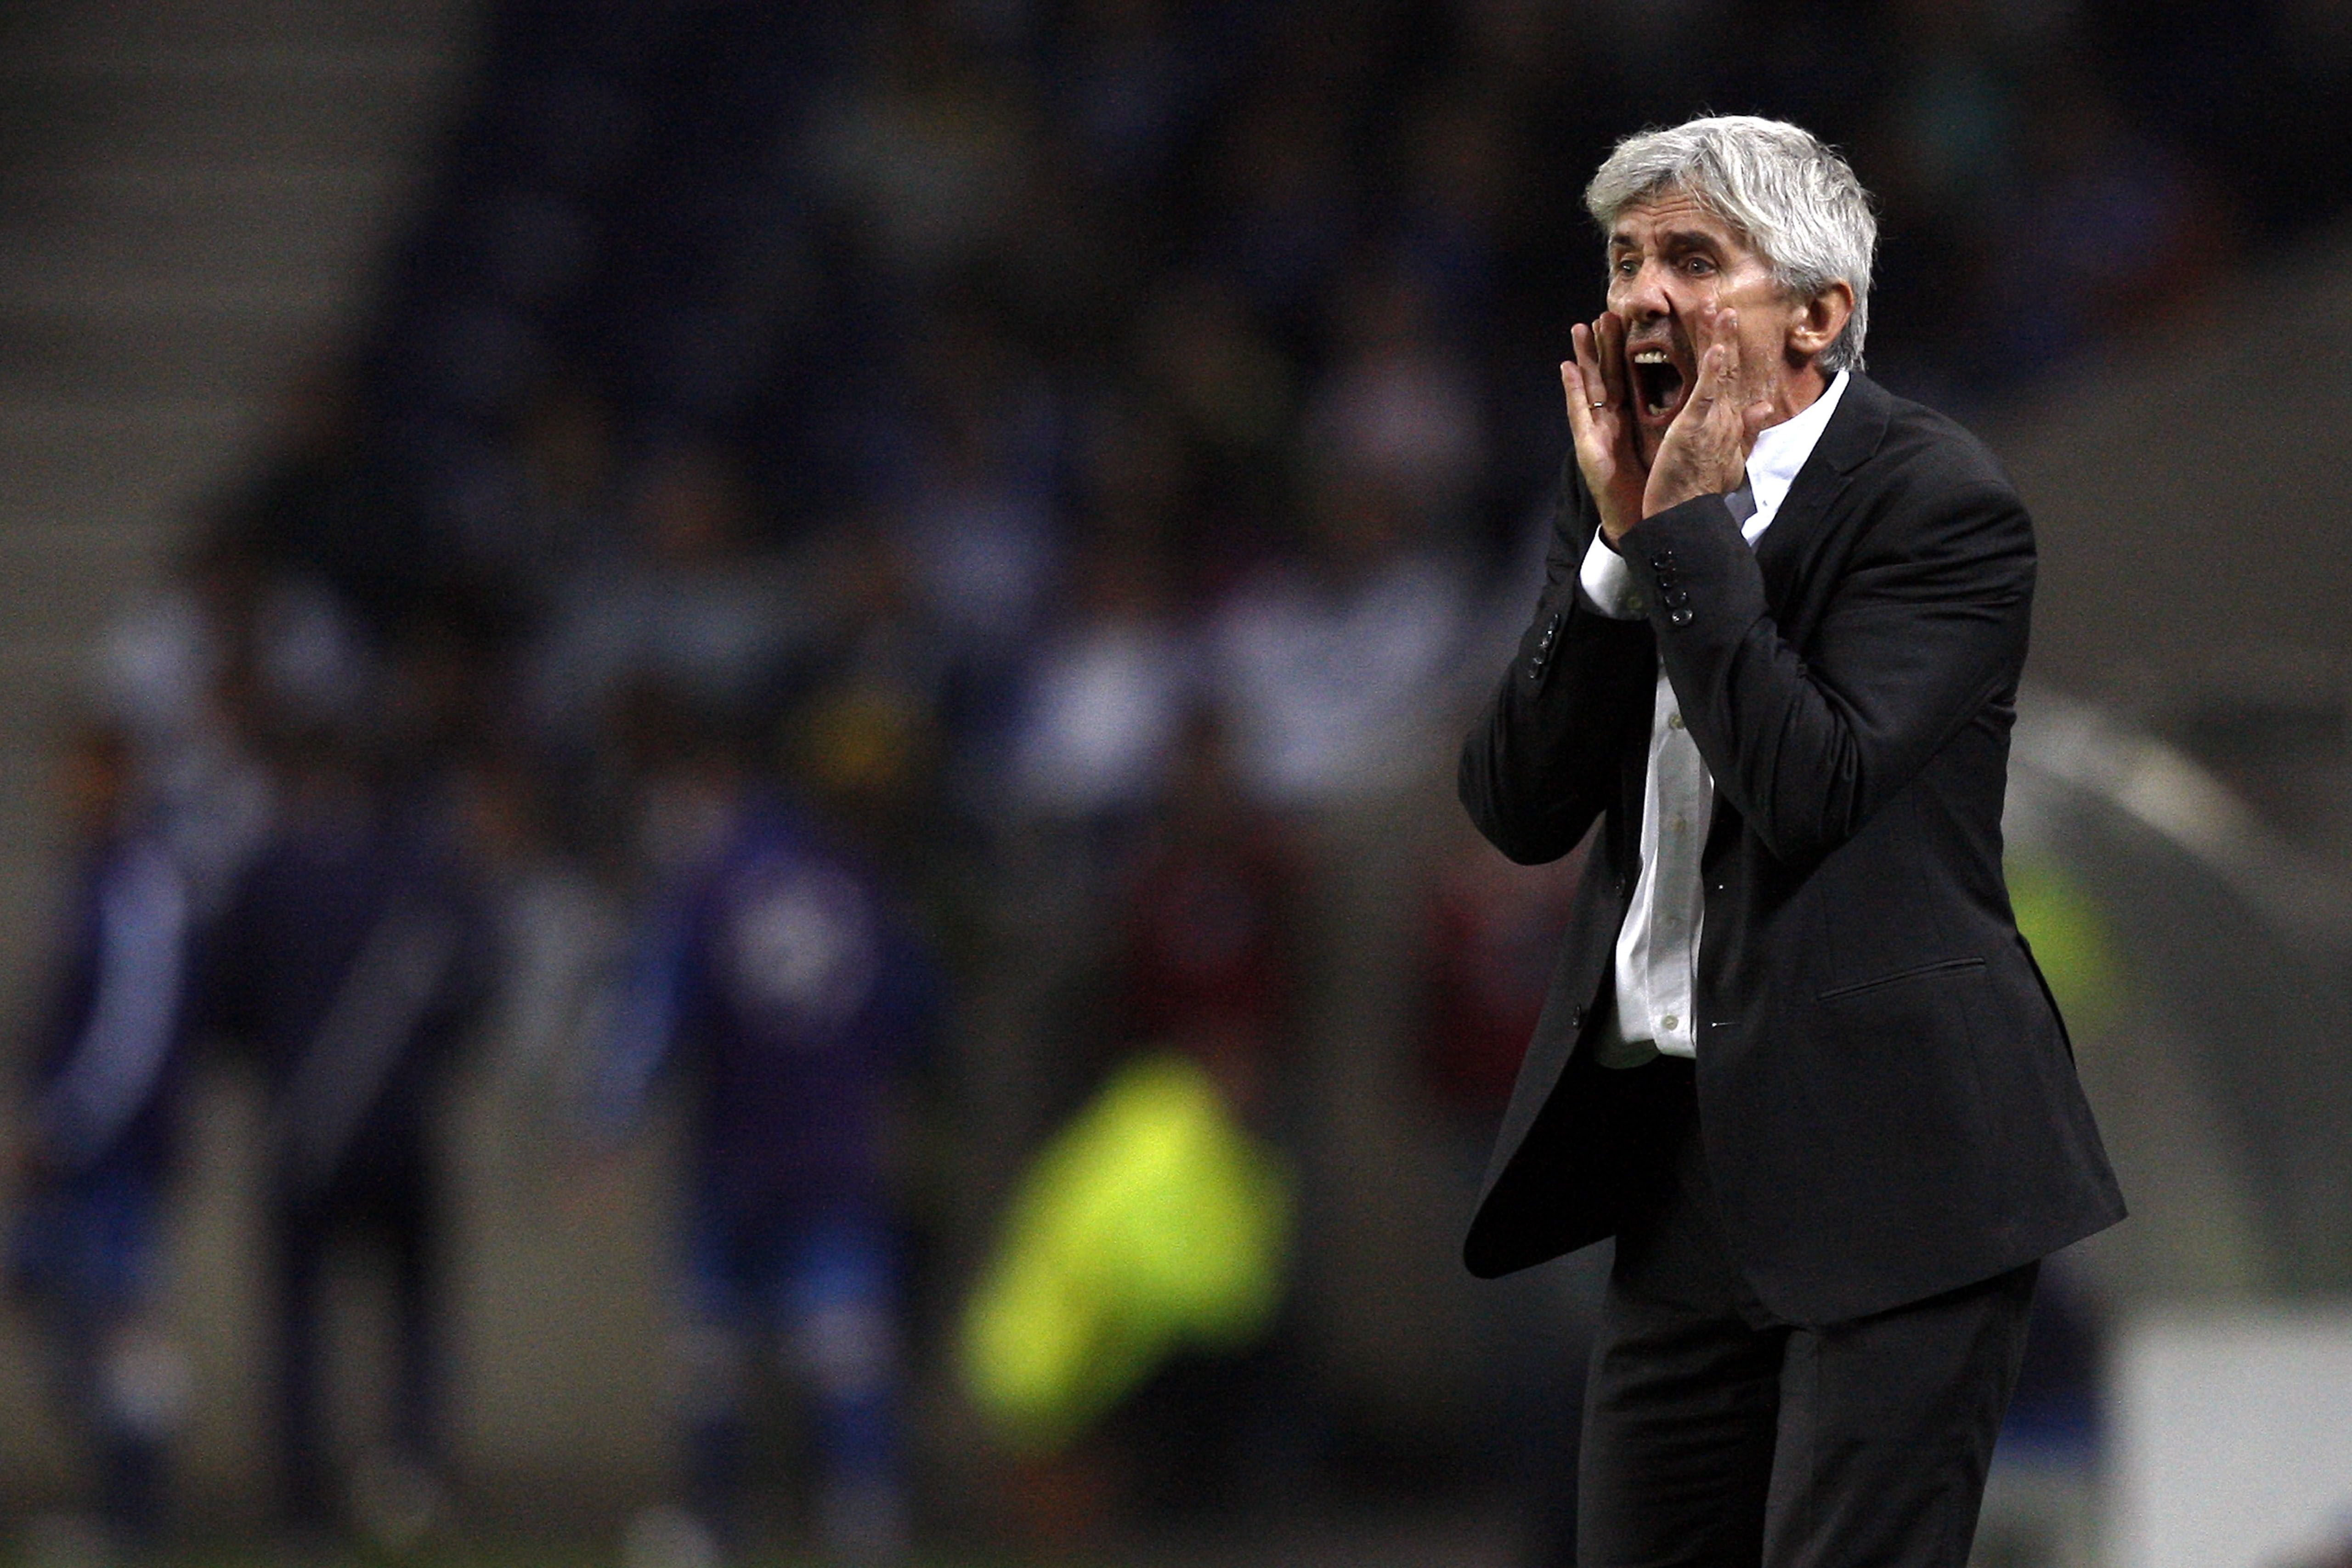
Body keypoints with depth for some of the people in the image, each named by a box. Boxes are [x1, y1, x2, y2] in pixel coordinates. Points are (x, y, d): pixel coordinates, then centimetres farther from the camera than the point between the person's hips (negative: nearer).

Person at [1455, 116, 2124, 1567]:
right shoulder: (1621, 482, 10)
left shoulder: (1940, 505, -10)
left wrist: (1690, 529, -17)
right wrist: (1620, 540, -8)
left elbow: (1811, 792, -22)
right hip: (1683, 1144, 7)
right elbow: (1517, 809, 2)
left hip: (1892, 1162, -7)